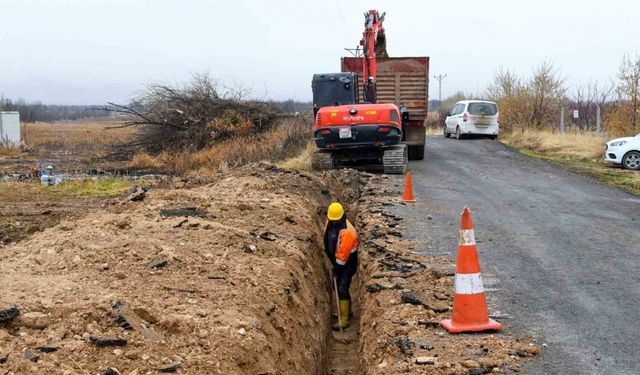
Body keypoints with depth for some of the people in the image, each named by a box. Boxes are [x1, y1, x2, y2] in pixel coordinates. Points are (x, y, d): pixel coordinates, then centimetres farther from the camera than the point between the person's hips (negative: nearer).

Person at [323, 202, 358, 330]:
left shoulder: (347, 231, -30)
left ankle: (344, 320, -8)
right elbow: (328, 237, 17)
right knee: (339, 286, 19)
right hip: (336, 260, 9)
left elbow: (343, 253, -26)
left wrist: (337, 268, -21)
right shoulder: (330, 222, -3)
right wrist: (327, 249, 21)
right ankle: (347, 311, 36)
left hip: (347, 263, -9)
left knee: (342, 289, -11)